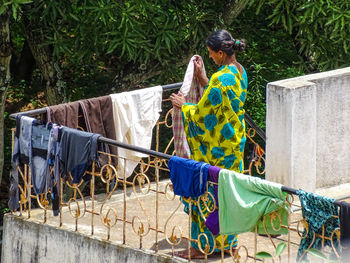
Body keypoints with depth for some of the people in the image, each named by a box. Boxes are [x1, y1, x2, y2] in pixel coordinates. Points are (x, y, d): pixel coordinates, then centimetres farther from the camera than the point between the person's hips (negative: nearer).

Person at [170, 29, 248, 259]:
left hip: (216, 148, -9)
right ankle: (228, 241, 26)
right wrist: (203, 79, 12)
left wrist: (183, 106, -1)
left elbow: (202, 114, -19)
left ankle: (203, 246, 8)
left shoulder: (221, 79, -25)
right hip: (234, 142, 9)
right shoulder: (240, 72, 3)